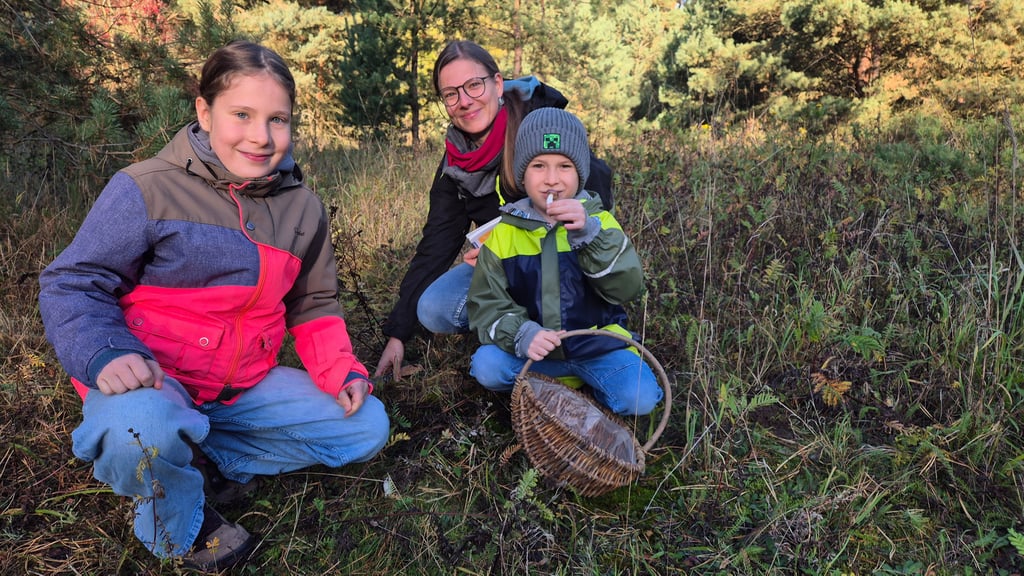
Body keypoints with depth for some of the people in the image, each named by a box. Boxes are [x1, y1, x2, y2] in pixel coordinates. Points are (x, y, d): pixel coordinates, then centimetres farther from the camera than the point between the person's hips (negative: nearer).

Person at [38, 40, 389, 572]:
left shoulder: (302, 207, 4)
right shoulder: (147, 190, -12)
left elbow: (313, 305, 12)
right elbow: (73, 283, -9)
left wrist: (341, 371, -4)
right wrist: (106, 353, -29)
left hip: (245, 384, 6)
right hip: (149, 377, -5)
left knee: (368, 426, 0)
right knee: (142, 431, -40)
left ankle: (201, 457, 1)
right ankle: (180, 528, -4)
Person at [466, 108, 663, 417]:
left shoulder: (598, 220, -2)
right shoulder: (504, 232, -1)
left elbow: (627, 288, -15)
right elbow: (486, 302, -4)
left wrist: (589, 234, -29)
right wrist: (519, 334, -24)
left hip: (596, 344, -1)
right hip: (532, 348, 1)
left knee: (639, 397, -22)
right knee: (486, 366, -24)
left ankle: (585, 381, 7)